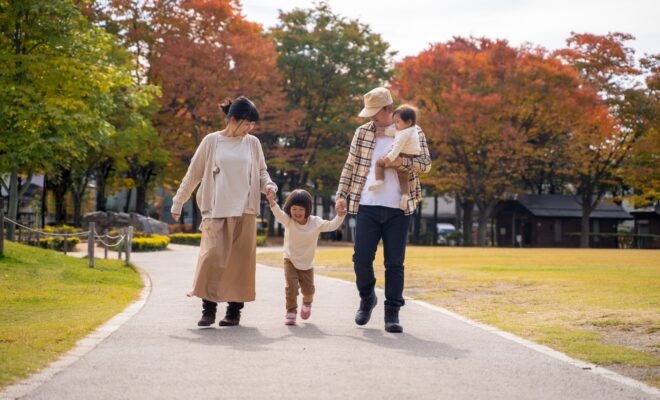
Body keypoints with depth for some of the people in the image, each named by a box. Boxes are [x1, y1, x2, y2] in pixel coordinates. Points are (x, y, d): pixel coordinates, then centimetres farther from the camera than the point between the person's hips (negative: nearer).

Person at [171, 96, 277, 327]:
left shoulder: (253, 143, 8)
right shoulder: (212, 141, 1)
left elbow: (261, 172, 16)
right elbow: (193, 174, 6)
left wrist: (268, 185, -6)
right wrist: (178, 202, 6)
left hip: (244, 212, 2)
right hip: (216, 211, -2)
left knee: (240, 260, 1)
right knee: (212, 256, -10)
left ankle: (234, 310, 8)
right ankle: (208, 309, -1)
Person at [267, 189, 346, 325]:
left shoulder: (316, 222, -11)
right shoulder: (288, 221, -16)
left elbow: (331, 226, -14)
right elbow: (278, 214, -34)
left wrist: (340, 216, -32)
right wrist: (272, 202, -54)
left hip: (307, 263, 2)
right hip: (290, 260, -2)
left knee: (308, 289, 9)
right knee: (291, 287, -16)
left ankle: (307, 303, 43)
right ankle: (291, 312, 0)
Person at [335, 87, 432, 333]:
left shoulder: (412, 132, 4)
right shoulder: (362, 133, 9)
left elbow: (426, 164, 0)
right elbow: (350, 166, 13)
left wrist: (402, 161, -18)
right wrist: (341, 195, 4)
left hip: (398, 209, -1)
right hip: (367, 206, 2)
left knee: (395, 263, 1)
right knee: (361, 257, -2)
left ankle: (392, 314, 8)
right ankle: (367, 299, 24)